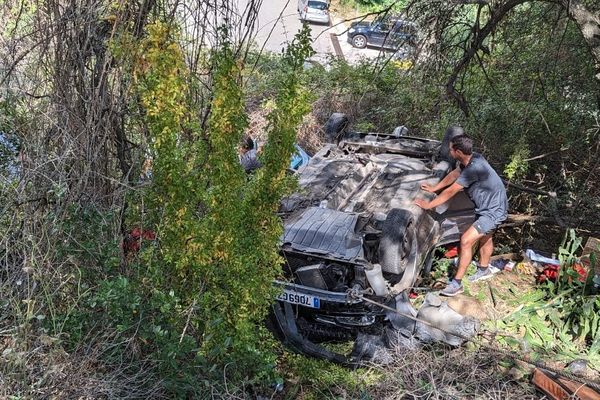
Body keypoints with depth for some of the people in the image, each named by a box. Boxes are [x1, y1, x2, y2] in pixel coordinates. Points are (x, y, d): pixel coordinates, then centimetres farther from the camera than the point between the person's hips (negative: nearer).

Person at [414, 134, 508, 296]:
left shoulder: (473, 168, -34)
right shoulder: (471, 158, -6)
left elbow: (450, 192, -28)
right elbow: (453, 175, 11)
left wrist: (429, 205, -19)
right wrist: (434, 188, 15)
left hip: (493, 211, -10)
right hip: (487, 206, 10)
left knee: (466, 241, -13)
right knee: (485, 237, 27)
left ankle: (456, 284, -4)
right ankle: (483, 270, 51)